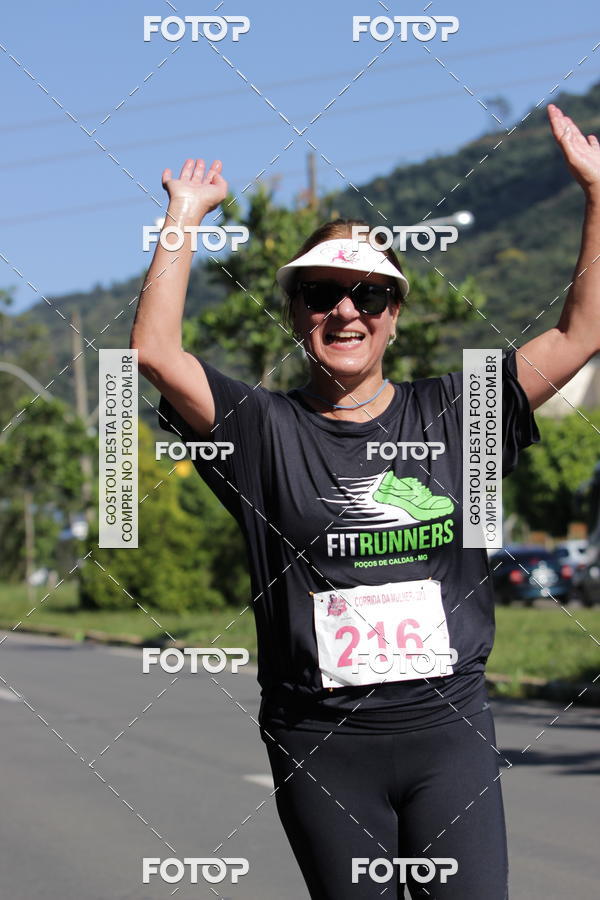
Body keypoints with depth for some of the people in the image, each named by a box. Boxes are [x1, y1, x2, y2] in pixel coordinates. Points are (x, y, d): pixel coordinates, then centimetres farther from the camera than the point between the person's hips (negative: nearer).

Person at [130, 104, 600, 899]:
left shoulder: (449, 414, 6)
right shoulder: (265, 430, 2)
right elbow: (156, 353, -12)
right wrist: (183, 216, -8)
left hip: (450, 730, 1)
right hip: (322, 746, -1)